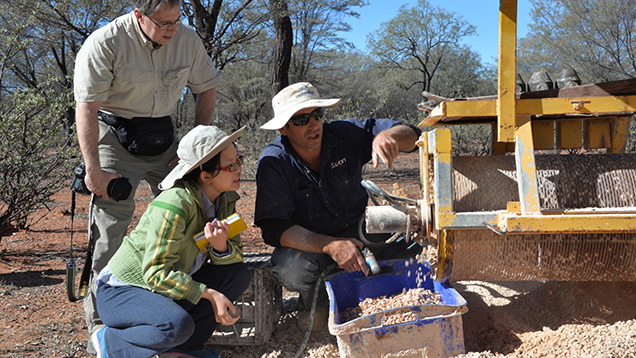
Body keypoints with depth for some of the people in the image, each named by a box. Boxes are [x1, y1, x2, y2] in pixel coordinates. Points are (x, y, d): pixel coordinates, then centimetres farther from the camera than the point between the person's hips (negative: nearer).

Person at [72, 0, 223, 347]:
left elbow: (207, 88, 10)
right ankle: (101, 318, -1)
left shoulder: (187, 39, -4)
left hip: (163, 136, 5)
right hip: (115, 136, -5)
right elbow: (86, 108, -19)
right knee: (111, 221, -11)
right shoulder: (106, 43, -18)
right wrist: (93, 169, -22)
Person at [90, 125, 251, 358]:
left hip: (168, 287, 8)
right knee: (178, 324, -35)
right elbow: (156, 273, -27)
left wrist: (221, 246, -26)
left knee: (239, 274, -8)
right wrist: (209, 294, -28)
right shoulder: (175, 204, -27)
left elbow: (235, 257, -3)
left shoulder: (225, 200, -2)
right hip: (121, 291, -8)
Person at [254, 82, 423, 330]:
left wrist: (387, 135, -36)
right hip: (308, 242, -3)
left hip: (356, 229, 3)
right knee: (291, 269, -36)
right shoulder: (273, 162, -17)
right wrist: (329, 246, -38)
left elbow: (410, 136, -10)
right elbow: (273, 226, -24)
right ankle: (315, 302, 2)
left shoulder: (346, 135, -11)